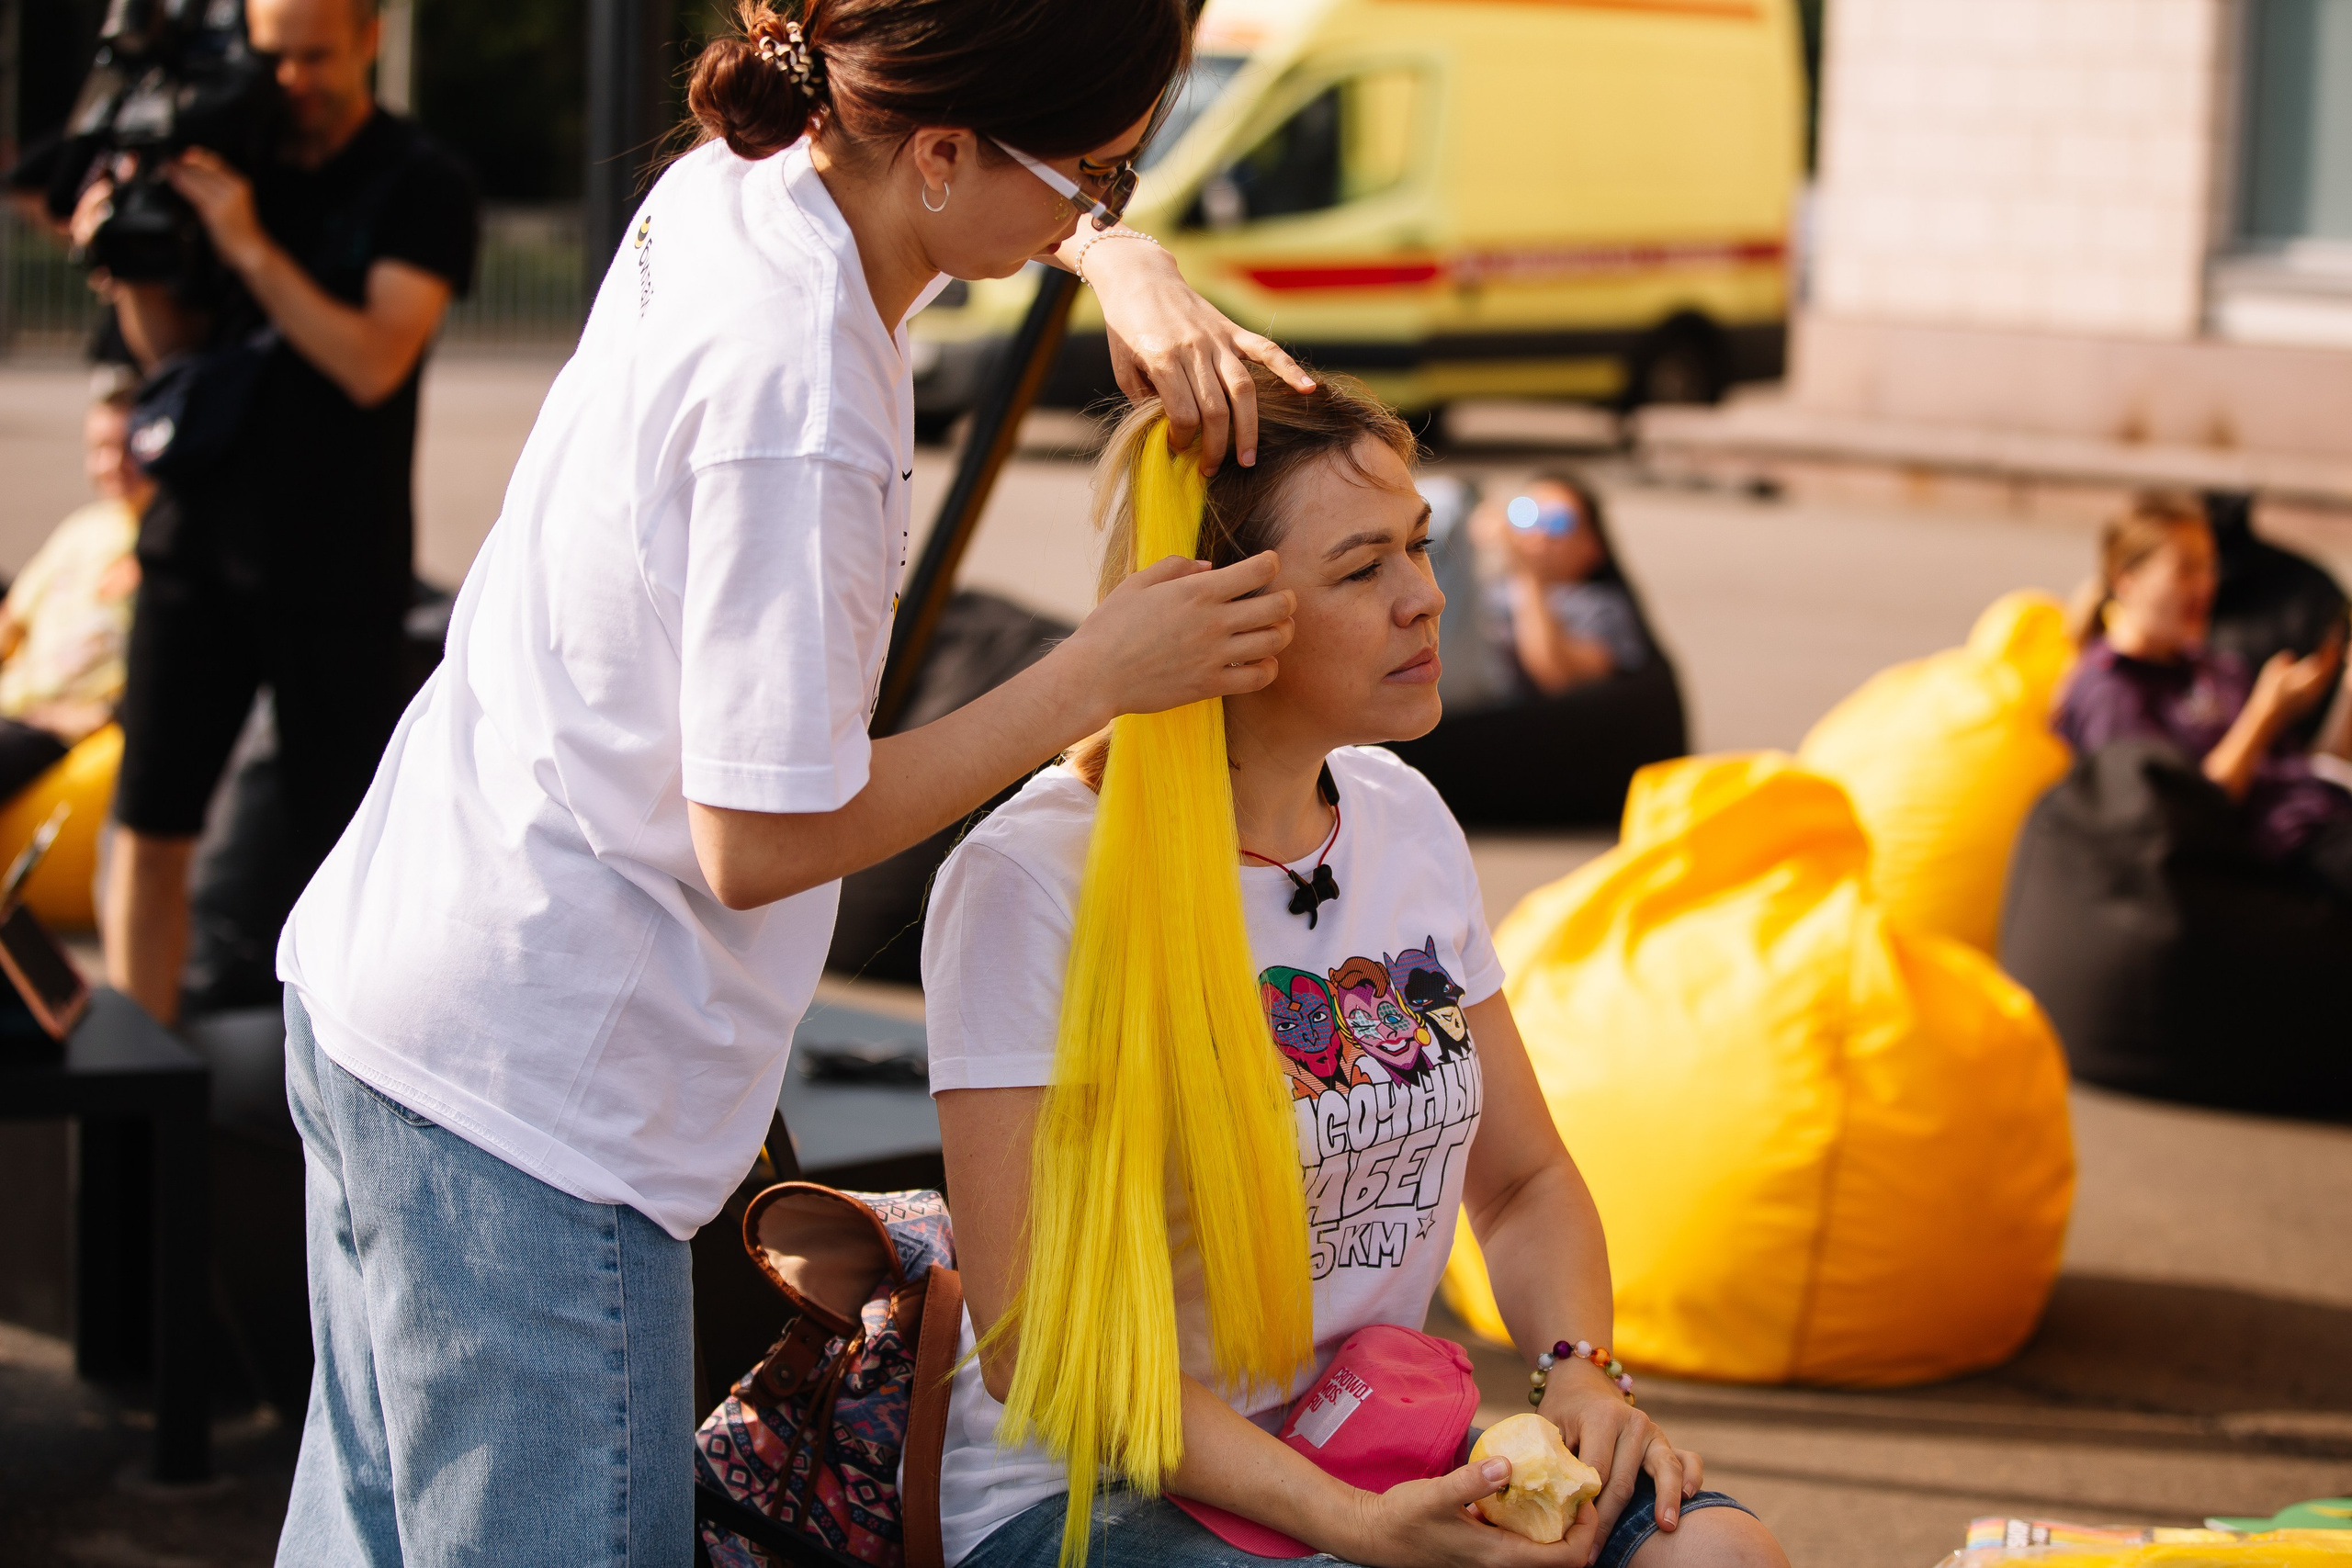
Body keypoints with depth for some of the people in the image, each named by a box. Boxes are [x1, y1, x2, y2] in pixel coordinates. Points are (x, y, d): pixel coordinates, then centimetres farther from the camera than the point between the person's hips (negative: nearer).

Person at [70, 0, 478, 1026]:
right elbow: (173, 347, 11)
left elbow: (372, 363, -17)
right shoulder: (223, 153, 8)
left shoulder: (422, 189, -6)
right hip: (199, 540, 4)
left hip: (339, 567, -4)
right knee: (150, 824, 3)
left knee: (348, 850, -1)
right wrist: (132, 266, -10)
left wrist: (250, 246, -24)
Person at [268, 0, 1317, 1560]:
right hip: (525, 1102, -9)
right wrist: (1097, 676, -15)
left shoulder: (739, 186, 0)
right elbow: (758, 842, -20)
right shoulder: (797, 402, -26)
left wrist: (1135, 270, 1)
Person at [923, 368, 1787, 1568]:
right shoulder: (1031, 883, -15)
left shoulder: (1403, 819, 8)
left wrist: (1578, 1369, -5)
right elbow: (1036, 1346, -17)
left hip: (1386, 1457, 6)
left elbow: (1526, 1179, 17)